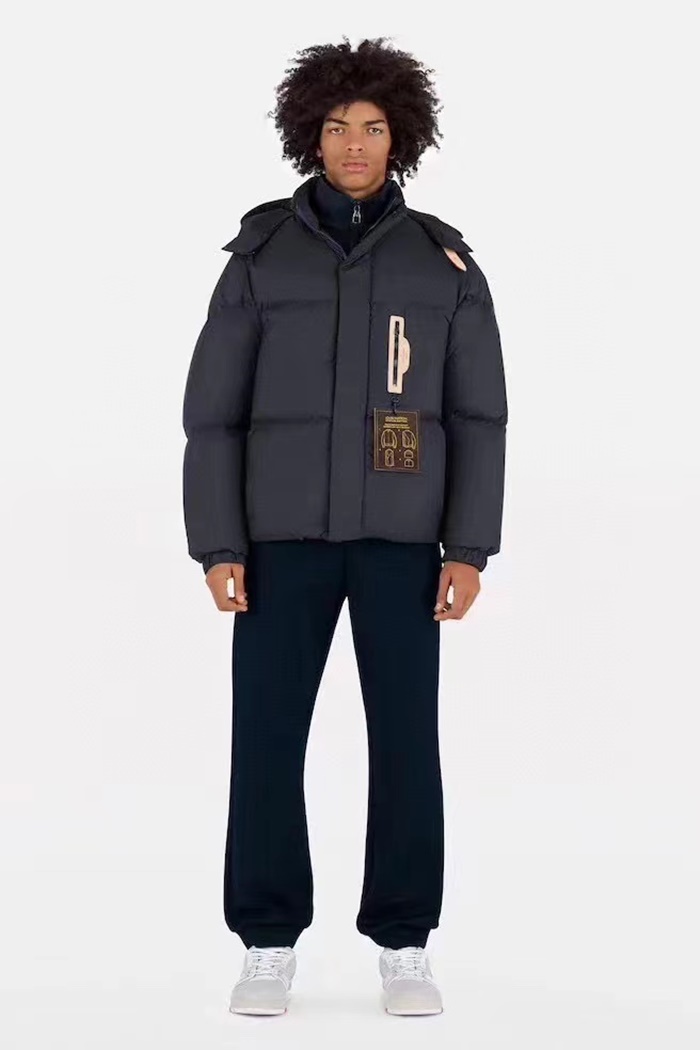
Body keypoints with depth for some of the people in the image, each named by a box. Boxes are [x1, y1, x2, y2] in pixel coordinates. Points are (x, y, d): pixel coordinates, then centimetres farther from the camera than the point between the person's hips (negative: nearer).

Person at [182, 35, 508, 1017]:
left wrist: (470, 552, -6)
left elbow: (476, 416, 2)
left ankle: (404, 948, 10)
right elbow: (214, 413, 0)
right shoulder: (262, 257, 2)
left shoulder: (446, 263, 3)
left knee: (405, 737, -1)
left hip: (398, 532, 0)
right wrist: (217, 549, -7)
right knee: (267, 738, -3)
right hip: (286, 528, 0)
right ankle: (270, 946, 9)